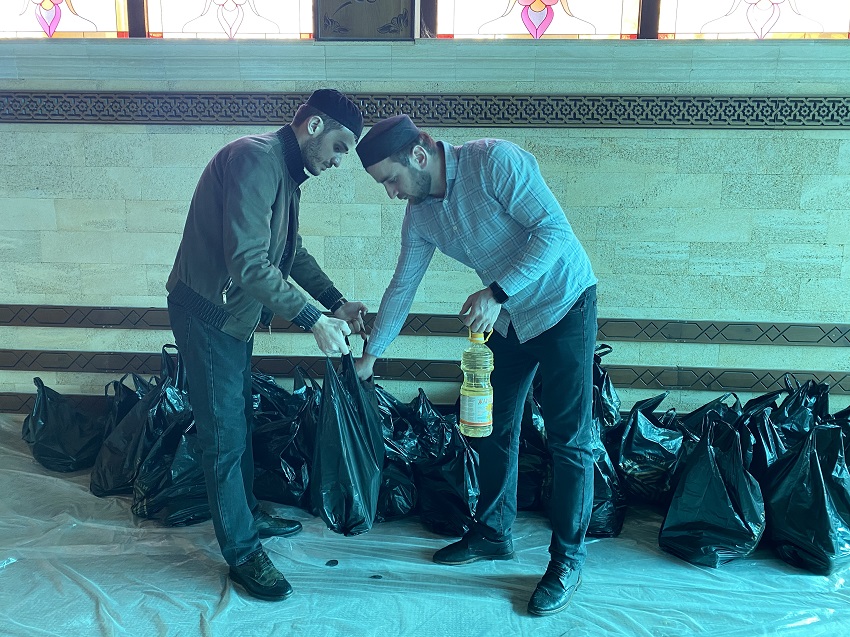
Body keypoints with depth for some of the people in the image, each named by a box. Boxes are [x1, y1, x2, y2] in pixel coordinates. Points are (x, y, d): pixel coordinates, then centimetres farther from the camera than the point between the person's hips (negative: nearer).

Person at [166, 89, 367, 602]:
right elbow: (247, 263, -30)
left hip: (236, 311, 10)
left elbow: (294, 253, 17)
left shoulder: (287, 173, 10)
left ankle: (247, 515, 37)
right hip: (207, 310, -10)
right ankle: (243, 553, 14)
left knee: (241, 421, 20)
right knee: (225, 433, 0)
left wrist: (337, 301, 5)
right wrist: (314, 320, -28)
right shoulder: (255, 158, -23)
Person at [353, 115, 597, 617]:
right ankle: (493, 533, 31)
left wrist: (496, 293, -31)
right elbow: (402, 288, 9)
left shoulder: (495, 160, -22)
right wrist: (370, 355, 12)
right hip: (509, 315, 7)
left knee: (568, 438, -1)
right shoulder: (419, 214, -1)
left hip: (564, 302, -7)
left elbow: (555, 230, -26)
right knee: (494, 428, 13)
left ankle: (568, 559, 13)